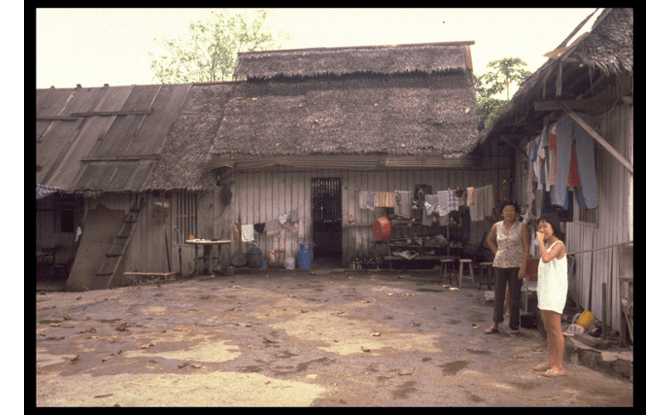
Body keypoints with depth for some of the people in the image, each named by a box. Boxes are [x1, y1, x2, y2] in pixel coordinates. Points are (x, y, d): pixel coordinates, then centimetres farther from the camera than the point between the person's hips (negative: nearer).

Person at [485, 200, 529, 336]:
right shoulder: (496, 227, 2)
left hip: (516, 265, -2)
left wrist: (523, 267, -13)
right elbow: (490, 240, 21)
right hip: (500, 264, 2)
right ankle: (495, 324, 18)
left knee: (515, 297, 4)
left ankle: (514, 327, 15)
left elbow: (526, 248, -7)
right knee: (499, 295, 8)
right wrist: (496, 252, 7)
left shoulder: (521, 227, -5)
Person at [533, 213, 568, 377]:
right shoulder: (546, 245, 15)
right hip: (545, 291, 9)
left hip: (555, 292, -9)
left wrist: (541, 240, -24)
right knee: (548, 328, 14)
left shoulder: (558, 245, -13)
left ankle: (559, 366, 4)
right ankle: (551, 361, 24)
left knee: (555, 329, -4)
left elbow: (546, 258, -32)